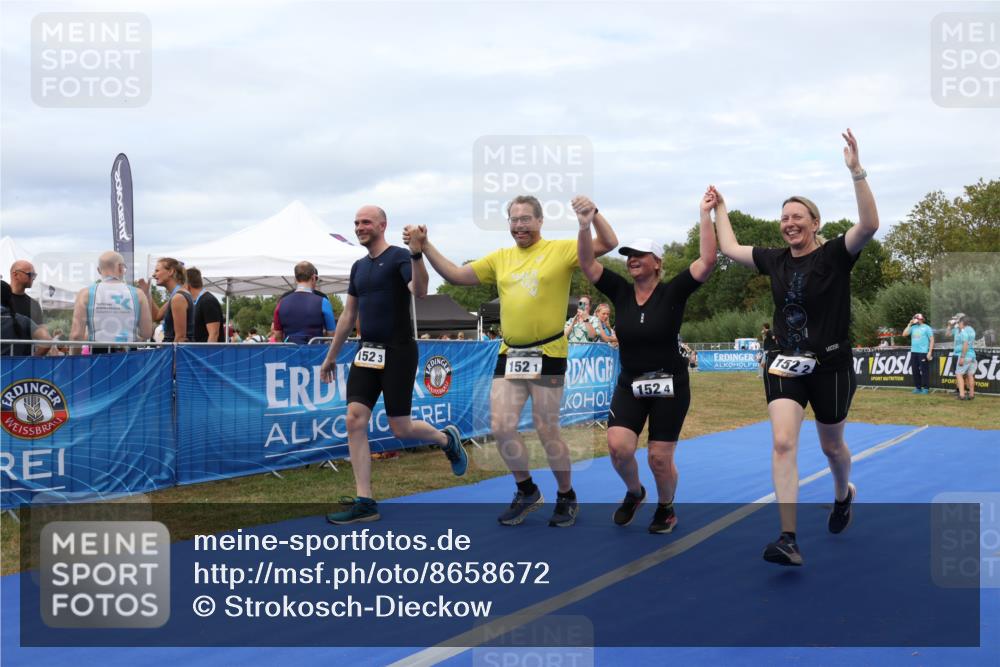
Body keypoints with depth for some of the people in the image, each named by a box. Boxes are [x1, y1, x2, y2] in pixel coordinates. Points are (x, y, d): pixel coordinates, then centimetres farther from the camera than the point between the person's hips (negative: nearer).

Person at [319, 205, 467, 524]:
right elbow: (348, 314, 20)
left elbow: (420, 291, -26)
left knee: (400, 428, -2)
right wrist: (331, 355, 22)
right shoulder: (359, 267, 14)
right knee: (355, 421, -5)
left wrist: (416, 254, -38)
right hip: (367, 353, 7)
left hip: (398, 352, -7)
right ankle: (365, 503, -1)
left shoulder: (399, 257, -7)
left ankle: (447, 438, 30)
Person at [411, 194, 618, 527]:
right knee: (501, 427, 1)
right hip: (509, 354, 5)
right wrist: (425, 246, 4)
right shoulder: (500, 258, 11)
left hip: (548, 354, -5)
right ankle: (527, 491, 24)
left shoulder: (561, 250, -2)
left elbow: (608, 243, -9)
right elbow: (455, 275, 13)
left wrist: (593, 212, -25)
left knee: (547, 432, 2)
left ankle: (567, 497, 24)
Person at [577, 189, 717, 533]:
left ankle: (666, 508, 31)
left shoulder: (672, 292, -10)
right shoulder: (621, 292, 0)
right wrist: (585, 226, -21)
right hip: (630, 384, 3)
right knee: (618, 446, -15)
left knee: (660, 458, 0)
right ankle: (633, 493, 18)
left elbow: (707, 261, -20)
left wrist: (706, 214, -24)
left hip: (670, 385, -3)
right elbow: (587, 263, -6)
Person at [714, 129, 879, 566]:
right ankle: (788, 539, -17)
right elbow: (730, 249, 18)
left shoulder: (835, 255, -10)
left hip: (831, 365, -3)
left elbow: (869, 224, -28)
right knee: (782, 443, -15)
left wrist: (856, 171, -35)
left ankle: (843, 494, 50)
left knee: (830, 446, 16)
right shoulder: (775, 260, 4)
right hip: (785, 364, 3)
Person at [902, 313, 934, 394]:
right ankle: (917, 387, 14)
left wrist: (930, 352, -10)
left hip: (923, 352, -5)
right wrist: (909, 325, 2)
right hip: (913, 352, 5)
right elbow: (904, 334, 5)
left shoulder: (926, 328, 0)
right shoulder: (913, 327, 14)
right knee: (915, 370, 7)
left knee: (924, 370, -5)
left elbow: (932, 340, -3)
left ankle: (926, 388, -1)